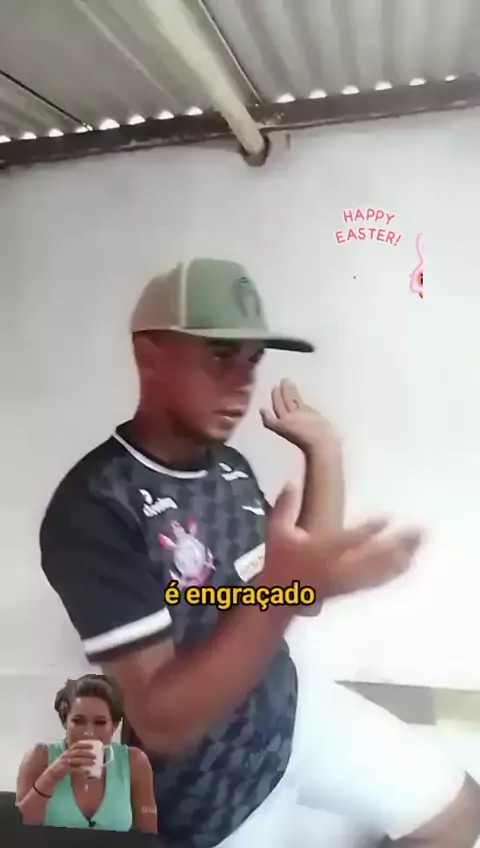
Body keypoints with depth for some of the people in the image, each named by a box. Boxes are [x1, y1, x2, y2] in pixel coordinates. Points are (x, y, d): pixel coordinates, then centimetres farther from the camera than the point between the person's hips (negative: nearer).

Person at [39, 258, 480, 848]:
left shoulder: (229, 466, -3)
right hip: (208, 780, -6)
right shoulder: (92, 508, -26)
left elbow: (305, 588, 1)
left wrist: (323, 451, -5)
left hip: (290, 705, 6)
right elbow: (162, 723, -28)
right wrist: (277, 592, -42)